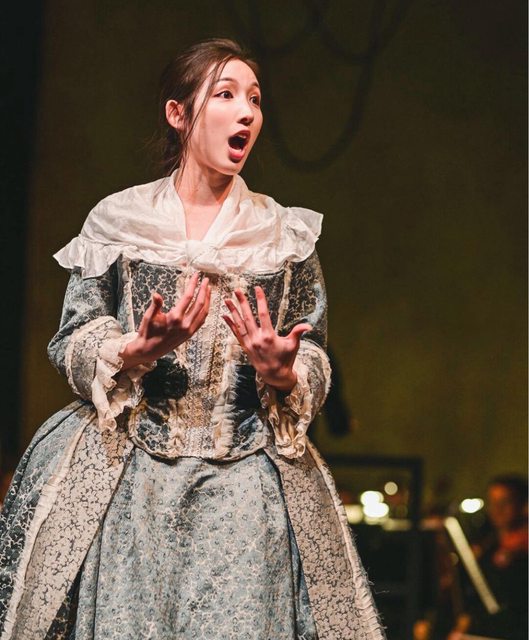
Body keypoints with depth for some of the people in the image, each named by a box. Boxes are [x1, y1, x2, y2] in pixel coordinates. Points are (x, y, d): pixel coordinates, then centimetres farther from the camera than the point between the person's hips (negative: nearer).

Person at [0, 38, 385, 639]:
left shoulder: (288, 234, 10)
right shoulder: (117, 219, 6)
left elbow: (314, 367, 8)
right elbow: (72, 346, 4)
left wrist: (282, 373, -14)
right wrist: (138, 351, -15)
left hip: (250, 483, 1)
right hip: (126, 474, -1)